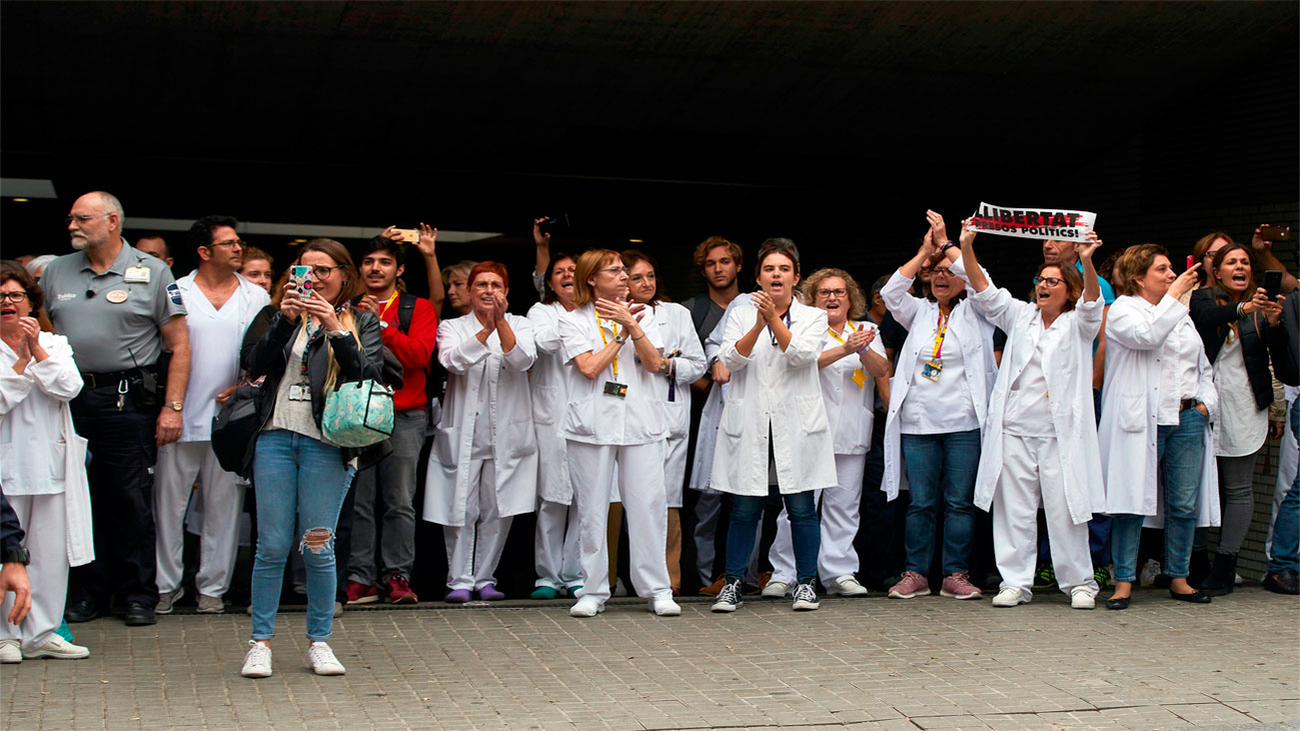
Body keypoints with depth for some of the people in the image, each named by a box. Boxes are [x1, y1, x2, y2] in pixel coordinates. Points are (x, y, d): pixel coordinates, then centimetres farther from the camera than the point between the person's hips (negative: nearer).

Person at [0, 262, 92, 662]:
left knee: (52, 552, 4)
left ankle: (41, 633, 13)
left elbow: (70, 388, -4)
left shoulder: (55, 344, 12)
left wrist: (37, 351, -11)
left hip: (51, 464, 3)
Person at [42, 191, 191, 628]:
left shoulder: (152, 273, 1)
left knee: (131, 501, -1)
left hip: (129, 400, -3)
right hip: (69, 400, 4)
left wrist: (172, 407, -7)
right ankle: (86, 592, 17)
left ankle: (139, 595, 10)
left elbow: (179, 345, 0)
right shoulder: (56, 273, 13)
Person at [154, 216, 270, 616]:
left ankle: (212, 585, 15)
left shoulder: (256, 297, 9)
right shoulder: (176, 292, 4)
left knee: (223, 504, 5)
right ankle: (165, 584, 14)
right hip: (181, 416, -1)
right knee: (169, 501, 2)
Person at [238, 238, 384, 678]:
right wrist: (284, 321, -9)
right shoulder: (279, 315, 16)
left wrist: (335, 328, -13)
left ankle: (319, 642, 12)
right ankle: (260, 642, 9)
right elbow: (255, 366, 2)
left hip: (327, 443, -2)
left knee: (318, 548, 0)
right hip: (275, 437, 2)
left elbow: (369, 374, -5)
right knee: (272, 546, 1)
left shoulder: (361, 322, 11)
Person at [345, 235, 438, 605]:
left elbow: (418, 355, -6)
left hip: (404, 416, -2)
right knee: (358, 501, -2)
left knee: (400, 501, -3)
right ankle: (360, 578, 3)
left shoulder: (418, 308, 10)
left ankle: (397, 577, 3)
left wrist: (382, 324, -11)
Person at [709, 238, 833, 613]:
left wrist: (774, 318, -21)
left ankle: (805, 583, 14)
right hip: (749, 425, 0)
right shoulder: (741, 314, 9)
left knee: (801, 508, 2)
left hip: (796, 426, 0)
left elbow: (803, 354, -11)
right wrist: (758, 325, -20)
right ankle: (732, 584, 11)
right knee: (744, 509, 2)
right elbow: (731, 359, -7)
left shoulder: (812, 316, 7)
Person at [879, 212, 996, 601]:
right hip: (918, 423, 2)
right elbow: (891, 292, -1)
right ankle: (915, 574, 11)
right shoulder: (919, 312, 14)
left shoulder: (974, 314, 7)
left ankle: (956, 575, 7)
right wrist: (924, 253, 1)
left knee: (960, 502, 0)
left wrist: (946, 243, -3)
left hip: (964, 423, -2)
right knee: (920, 502, 4)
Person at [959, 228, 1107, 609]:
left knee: (1065, 509, -2)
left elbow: (1092, 302, -13)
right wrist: (967, 248, -8)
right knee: (1014, 508, 3)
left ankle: (1079, 582, 8)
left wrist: (1087, 262, -31)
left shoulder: (1078, 323, 7)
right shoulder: (1020, 316, 15)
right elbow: (984, 291, 7)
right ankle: (1015, 581, 9)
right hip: (1015, 429, 3)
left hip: (1060, 432, -3)